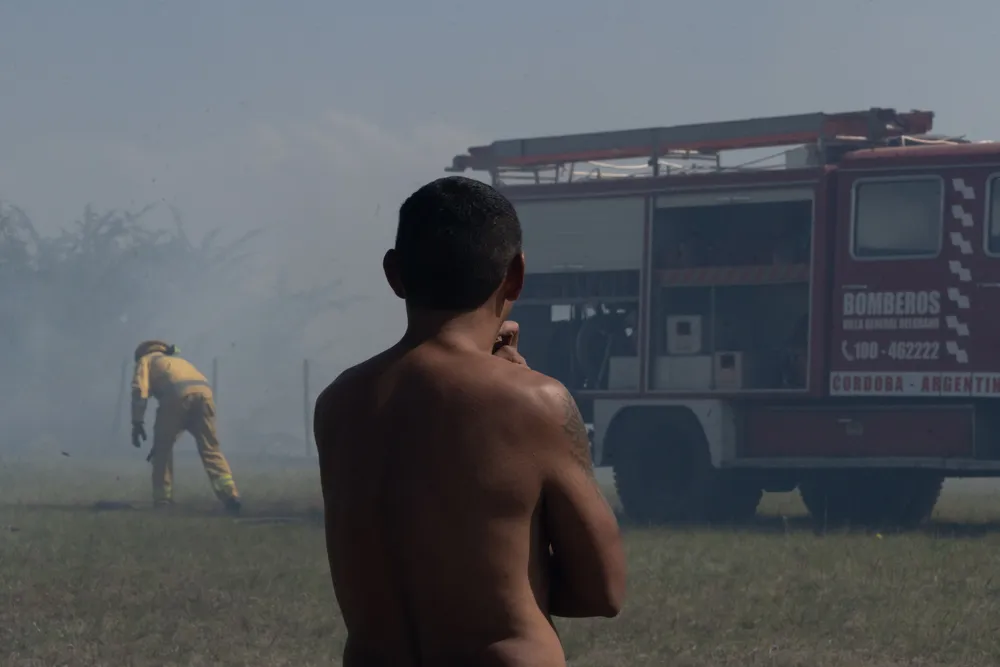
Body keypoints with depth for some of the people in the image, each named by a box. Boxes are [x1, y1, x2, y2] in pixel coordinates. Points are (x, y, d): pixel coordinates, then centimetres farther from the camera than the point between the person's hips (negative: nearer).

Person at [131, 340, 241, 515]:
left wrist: (137, 422, 5)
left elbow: (140, 388, 8)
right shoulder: (179, 361, 45)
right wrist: (167, 438, 45)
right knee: (210, 450, 6)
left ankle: (162, 501, 10)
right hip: (204, 391, 4)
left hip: (178, 394, -4)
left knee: (163, 448, 12)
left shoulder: (146, 360, 30)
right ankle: (230, 494, -11)